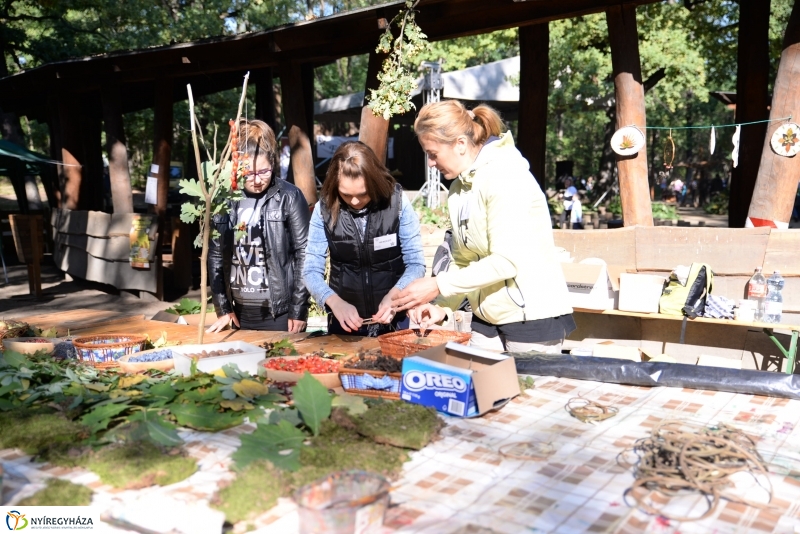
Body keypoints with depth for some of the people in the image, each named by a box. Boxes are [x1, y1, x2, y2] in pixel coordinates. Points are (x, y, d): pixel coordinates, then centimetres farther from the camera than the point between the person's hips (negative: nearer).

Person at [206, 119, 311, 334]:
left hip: (280, 312, -3)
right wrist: (223, 308, 5)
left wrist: (298, 310, -8)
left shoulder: (289, 197, -8)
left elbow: (304, 254, -7)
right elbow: (215, 254, 6)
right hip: (240, 312, 4)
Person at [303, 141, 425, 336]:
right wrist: (335, 302, -27)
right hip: (345, 320, 1)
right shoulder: (325, 208, -11)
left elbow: (415, 263, -10)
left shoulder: (397, 202, -14)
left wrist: (394, 295, -28)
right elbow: (312, 270, -9)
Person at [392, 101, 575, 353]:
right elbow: (462, 261, 9)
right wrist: (443, 307, -6)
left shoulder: (504, 176, -15)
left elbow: (507, 261, -22)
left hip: (533, 317, -7)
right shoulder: (458, 188, 10)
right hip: (486, 320, 7)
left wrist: (438, 285, -18)